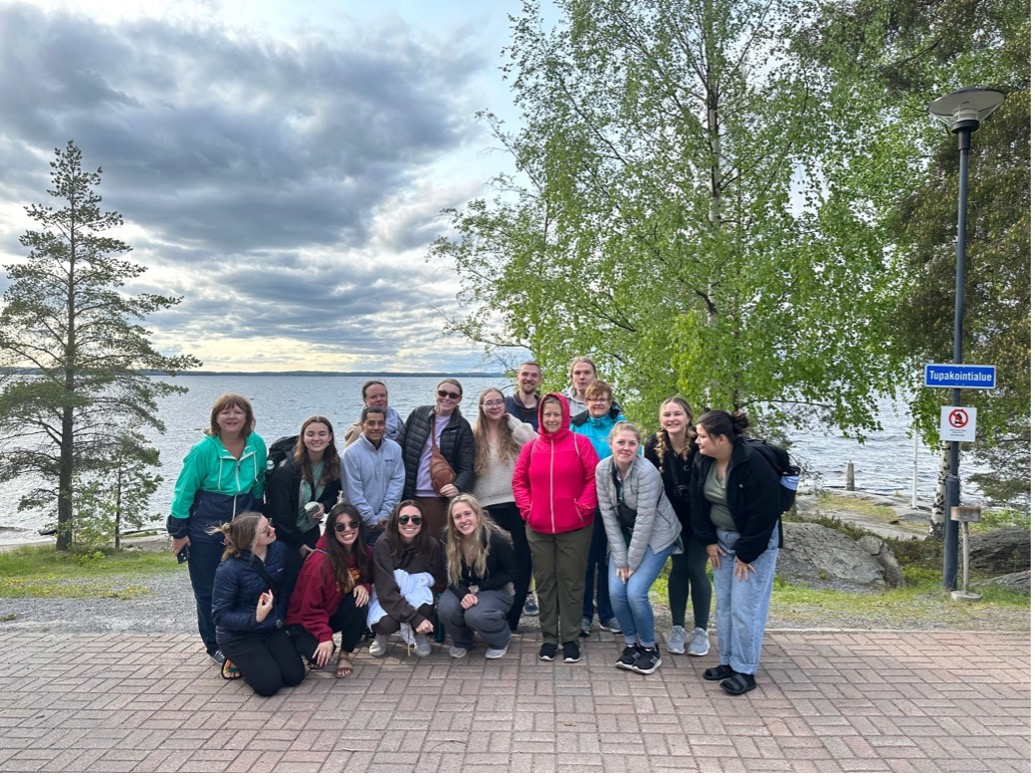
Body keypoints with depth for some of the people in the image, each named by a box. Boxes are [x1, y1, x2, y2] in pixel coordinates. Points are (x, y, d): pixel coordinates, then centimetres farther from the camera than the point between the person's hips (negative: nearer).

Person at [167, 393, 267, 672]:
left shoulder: (257, 444, -5)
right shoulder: (203, 450, -16)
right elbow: (184, 491, -9)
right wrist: (179, 532, -7)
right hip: (206, 532, -3)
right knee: (209, 592, 8)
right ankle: (215, 647, 24)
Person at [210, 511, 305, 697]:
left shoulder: (279, 550, -10)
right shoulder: (229, 570, -26)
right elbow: (220, 615, -20)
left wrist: (280, 617, -4)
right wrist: (255, 618, -34)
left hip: (272, 629, 5)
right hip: (238, 635, -5)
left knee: (295, 676, -9)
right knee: (269, 684, -17)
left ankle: (262, 657, 19)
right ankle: (238, 661, 13)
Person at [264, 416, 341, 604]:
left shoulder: (333, 465, -5)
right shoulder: (287, 469, -22)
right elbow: (281, 511, -17)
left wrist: (324, 506, -14)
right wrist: (298, 544, -12)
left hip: (311, 530, 5)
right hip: (285, 533, -5)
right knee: (293, 578, -6)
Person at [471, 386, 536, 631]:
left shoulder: (514, 430, 4)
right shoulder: (476, 436, 6)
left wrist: (512, 420, -11)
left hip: (517, 503, 0)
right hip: (489, 505, 0)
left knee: (522, 560, 3)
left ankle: (511, 617, 14)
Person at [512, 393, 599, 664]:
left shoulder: (580, 443, -3)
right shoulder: (531, 447, 4)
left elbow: (594, 478, -4)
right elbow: (519, 481, 9)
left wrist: (584, 506, -11)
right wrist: (526, 508, -2)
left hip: (574, 528, -2)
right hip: (538, 529, 3)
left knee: (571, 582, 6)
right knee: (544, 582, 11)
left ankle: (570, 638, 17)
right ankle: (549, 637, 23)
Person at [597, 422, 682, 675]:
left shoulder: (647, 472, -25)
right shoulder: (602, 469, -11)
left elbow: (645, 520, -23)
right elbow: (608, 515, -9)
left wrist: (631, 562, -18)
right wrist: (620, 559, -11)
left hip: (655, 535, -4)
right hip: (623, 535, 4)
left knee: (635, 592, -16)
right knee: (616, 591, -9)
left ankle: (649, 648, 9)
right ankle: (631, 643, 16)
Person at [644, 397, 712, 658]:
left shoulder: (701, 445, -22)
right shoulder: (653, 446, -13)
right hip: (672, 518, 2)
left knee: (696, 569, 1)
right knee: (678, 569, 7)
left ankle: (701, 630, 17)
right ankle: (678, 628, 19)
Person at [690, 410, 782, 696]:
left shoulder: (754, 466, -26)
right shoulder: (703, 463, -6)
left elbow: (763, 514, -22)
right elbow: (697, 503, 5)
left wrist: (746, 554, -17)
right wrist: (708, 541, 1)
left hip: (756, 544, -7)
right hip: (722, 540, 7)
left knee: (744, 608, -4)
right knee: (723, 605, 13)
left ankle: (745, 671, 9)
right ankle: (727, 662, 25)